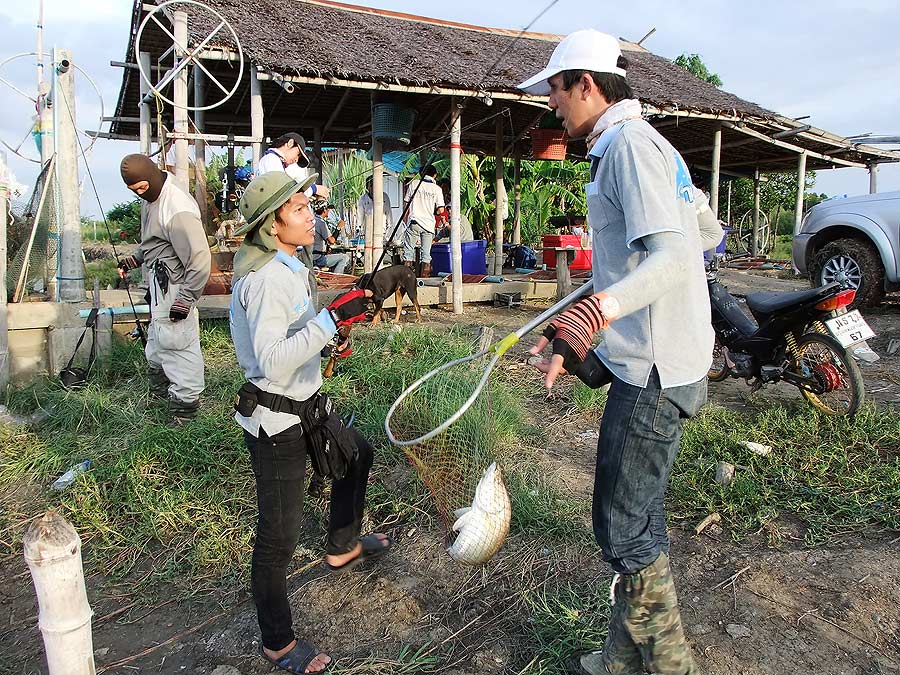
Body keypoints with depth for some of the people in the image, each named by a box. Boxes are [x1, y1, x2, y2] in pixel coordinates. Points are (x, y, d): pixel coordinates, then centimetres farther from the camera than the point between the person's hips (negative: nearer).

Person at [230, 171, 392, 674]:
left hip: (306, 405, 10)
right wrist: (332, 320, -36)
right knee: (279, 534, 0)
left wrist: (330, 332, 9)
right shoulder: (267, 278, -25)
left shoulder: (285, 266, 6)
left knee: (357, 455, 27)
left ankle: (343, 549, 48)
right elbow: (272, 361, -33)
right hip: (276, 420, -10)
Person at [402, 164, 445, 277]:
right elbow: (440, 210, -3)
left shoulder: (413, 184, 4)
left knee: (408, 251, 4)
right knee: (426, 254, 5)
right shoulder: (437, 189, 1)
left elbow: (406, 203, 6)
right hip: (429, 224, 0)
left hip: (414, 222, 0)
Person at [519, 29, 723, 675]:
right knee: (637, 513, 18)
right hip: (650, 360, 11)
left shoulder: (630, 144, -14)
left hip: (653, 369, -11)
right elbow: (702, 235, 24)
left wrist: (590, 314, -43)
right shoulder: (649, 143, 18)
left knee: (625, 524, 0)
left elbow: (672, 259, -27)